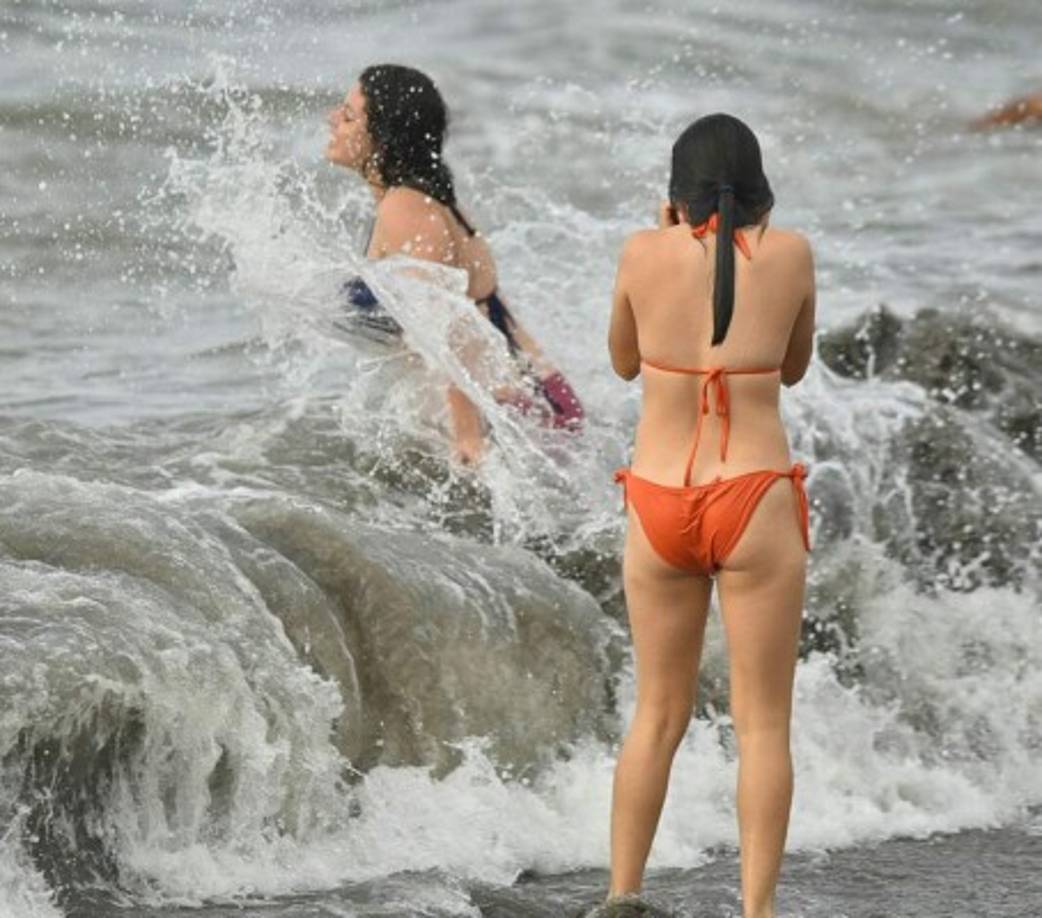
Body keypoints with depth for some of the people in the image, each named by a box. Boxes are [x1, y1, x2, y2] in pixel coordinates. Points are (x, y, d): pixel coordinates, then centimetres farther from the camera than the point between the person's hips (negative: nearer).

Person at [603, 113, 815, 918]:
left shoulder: (645, 253, 0)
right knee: (763, 721, 5)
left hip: (659, 502, 2)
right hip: (757, 499, -2)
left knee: (659, 713, 15)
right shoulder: (790, 254, -2)